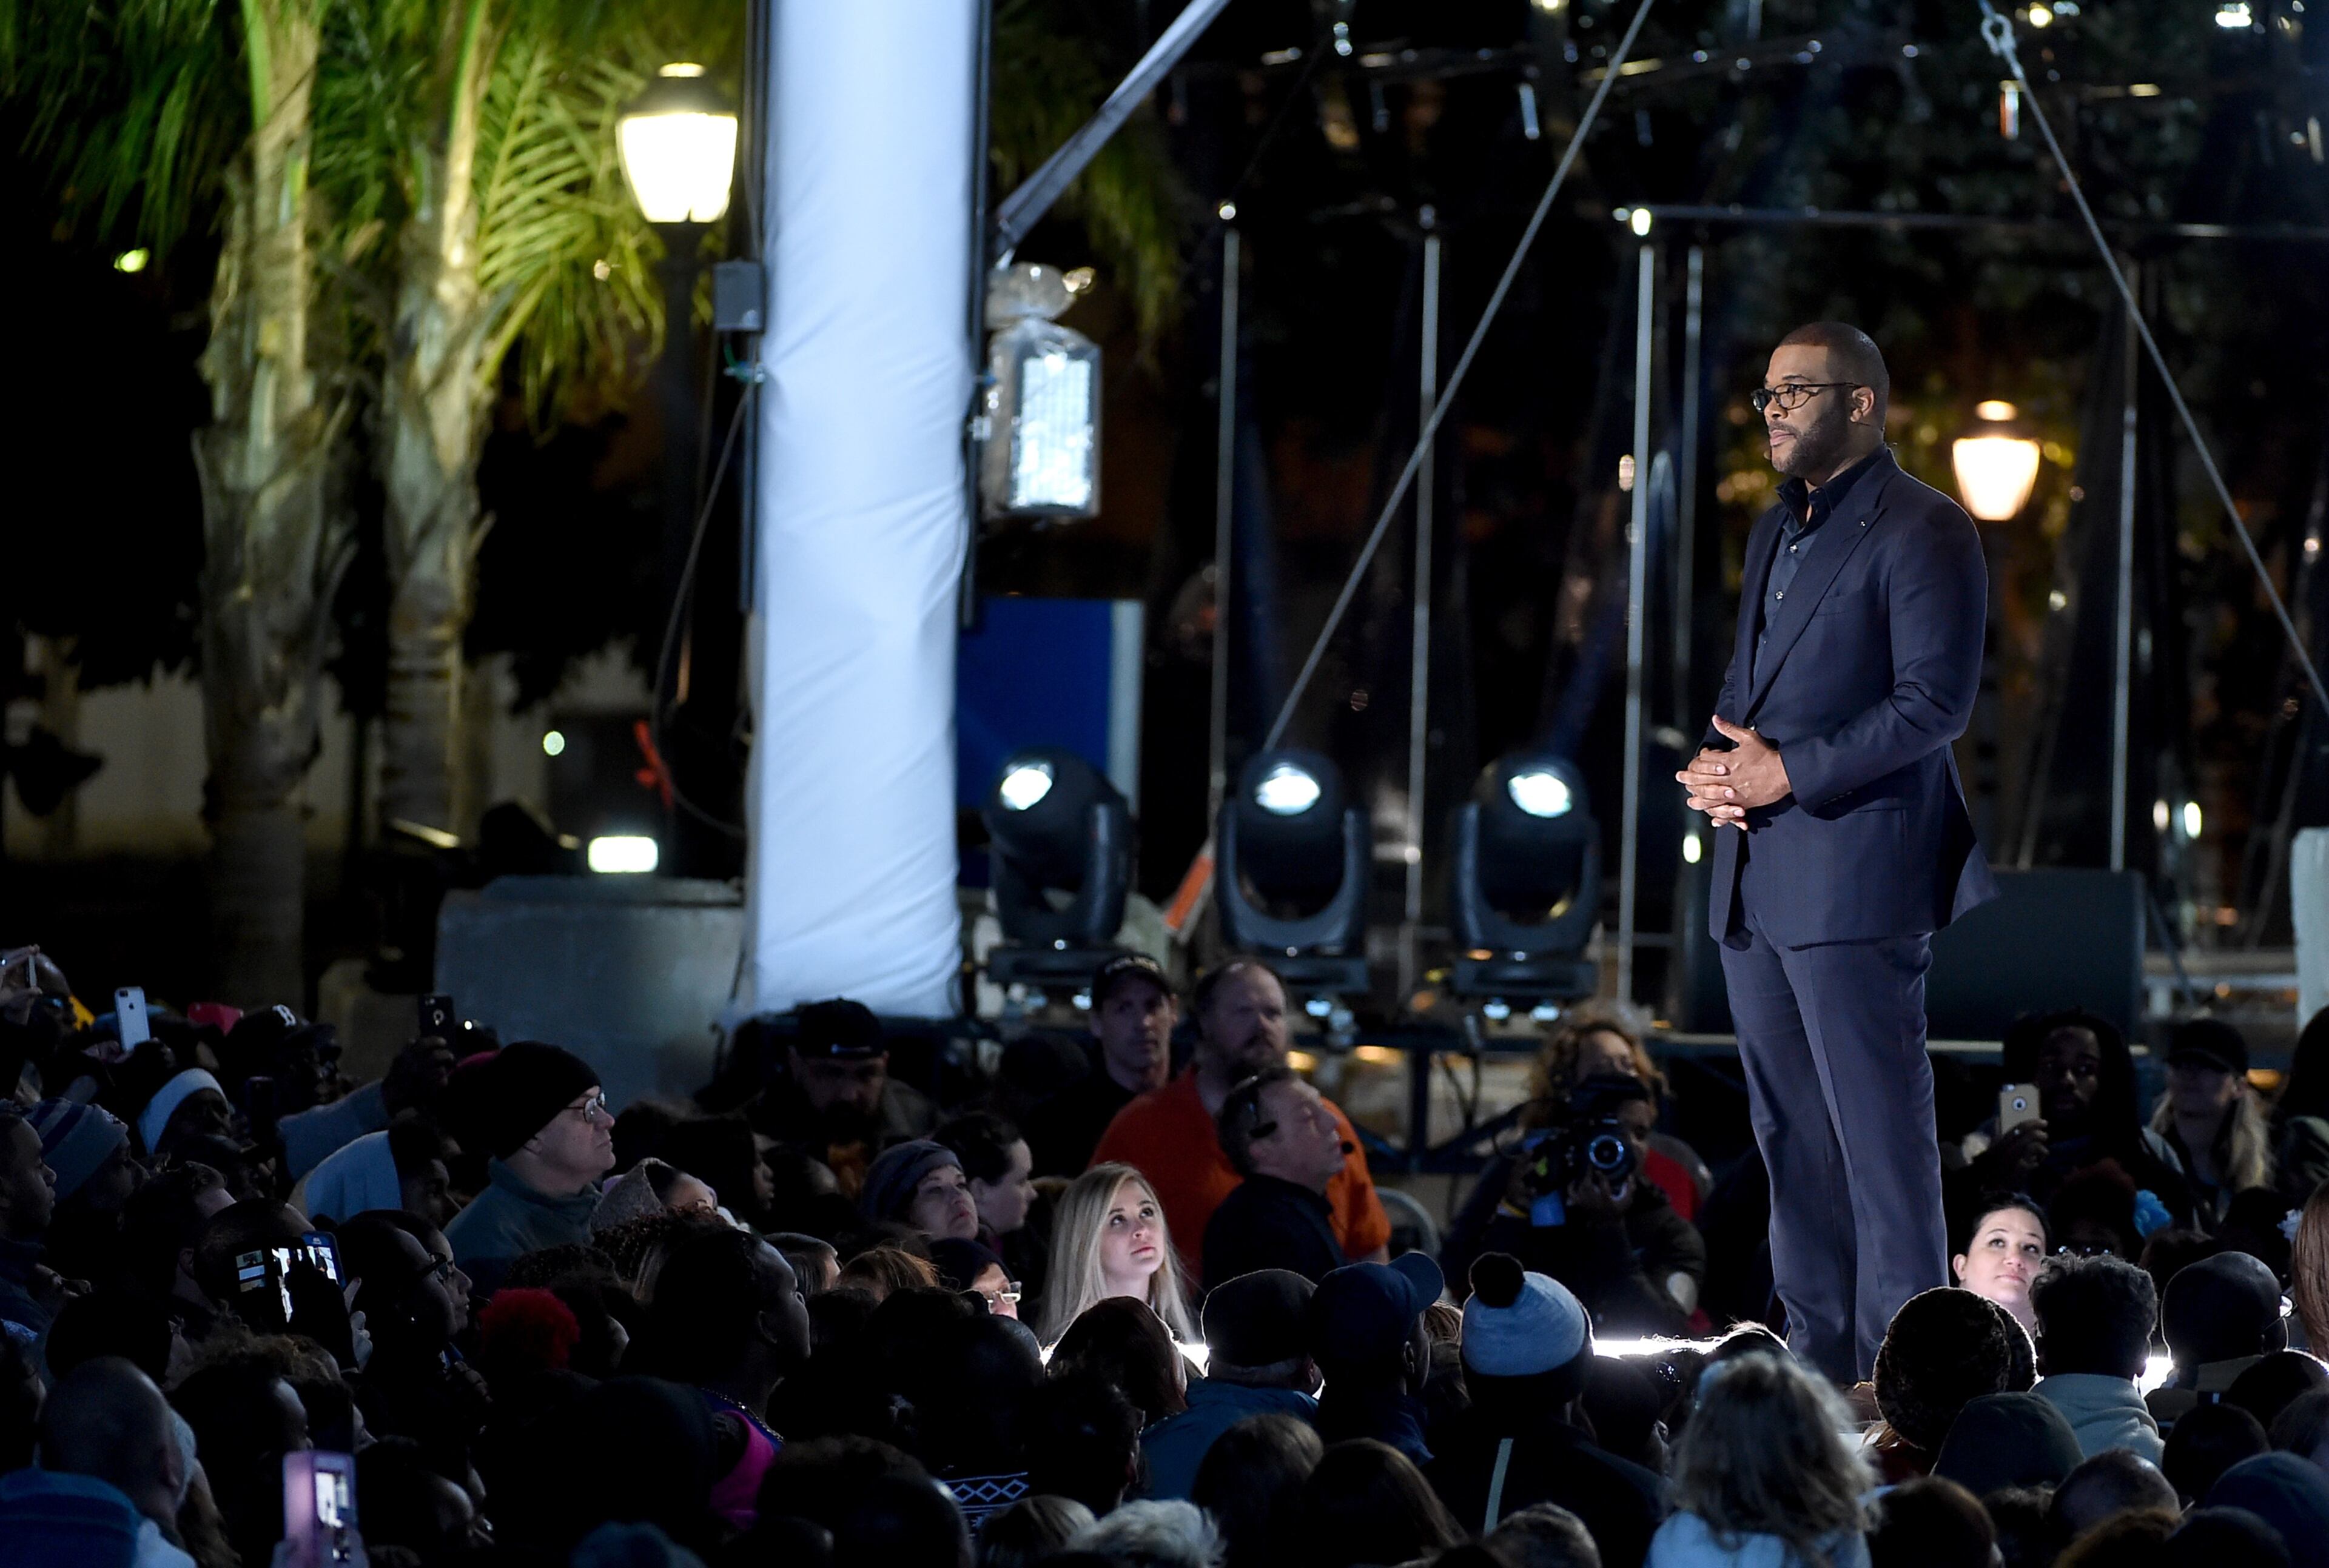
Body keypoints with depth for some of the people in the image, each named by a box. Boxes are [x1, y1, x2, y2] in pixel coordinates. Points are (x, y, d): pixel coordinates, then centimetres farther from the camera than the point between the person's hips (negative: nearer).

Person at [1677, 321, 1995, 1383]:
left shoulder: (1920, 530, -8)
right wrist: (1715, 764, 4)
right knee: (1789, 1134, 10)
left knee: (1880, 1133, -8)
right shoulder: (1775, 532, 20)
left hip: (1856, 874, -9)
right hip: (1754, 876, 9)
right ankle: (1816, 1361, 15)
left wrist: (1788, 773, -16)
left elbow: (1935, 701, -15)